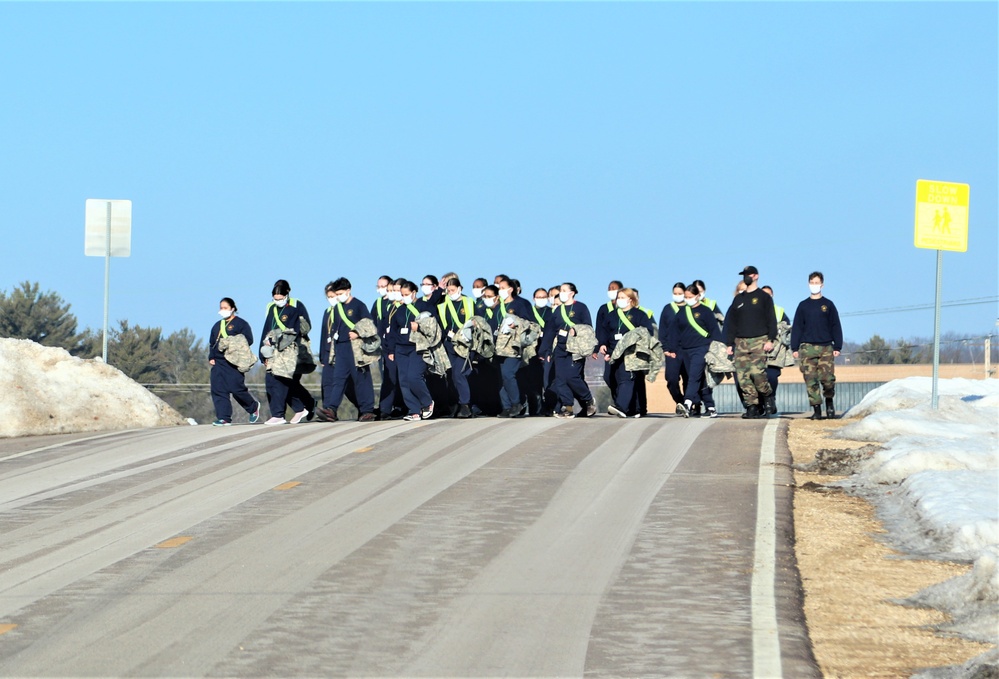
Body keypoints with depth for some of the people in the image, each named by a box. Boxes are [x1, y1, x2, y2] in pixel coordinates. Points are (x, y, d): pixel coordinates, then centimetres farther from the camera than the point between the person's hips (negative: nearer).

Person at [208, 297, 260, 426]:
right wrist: (211, 357, 10)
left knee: (237, 389, -9)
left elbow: (248, 340, -6)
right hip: (218, 362, 6)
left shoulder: (241, 324, 2)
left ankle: (253, 407, 18)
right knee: (218, 390, -4)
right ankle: (224, 418, -4)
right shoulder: (217, 326, 21)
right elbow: (212, 343, 24)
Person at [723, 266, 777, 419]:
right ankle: (752, 406, -2)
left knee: (757, 372, -18)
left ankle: (768, 399, 3)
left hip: (759, 341, -5)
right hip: (741, 343, 5)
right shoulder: (738, 299, 18)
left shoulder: (764, 297, 5)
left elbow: (771, 320, -1)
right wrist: (729, 343, 11)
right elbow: (731, 322, 18)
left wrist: (770, 340, -11)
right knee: (742, 376, -6)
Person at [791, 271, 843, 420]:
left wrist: (837, 347, 1)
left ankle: (829, 405, 14)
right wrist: (795, 348, 3)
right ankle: (816, 410, -1)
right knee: (811, 380, -5)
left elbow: (836, 327, 8)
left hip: (826, 348, -1)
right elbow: (797, 328, 10)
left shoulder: (828, 305, 9)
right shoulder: (803, 306, 11)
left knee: (828, 379, -9)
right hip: (807, 348, 1)